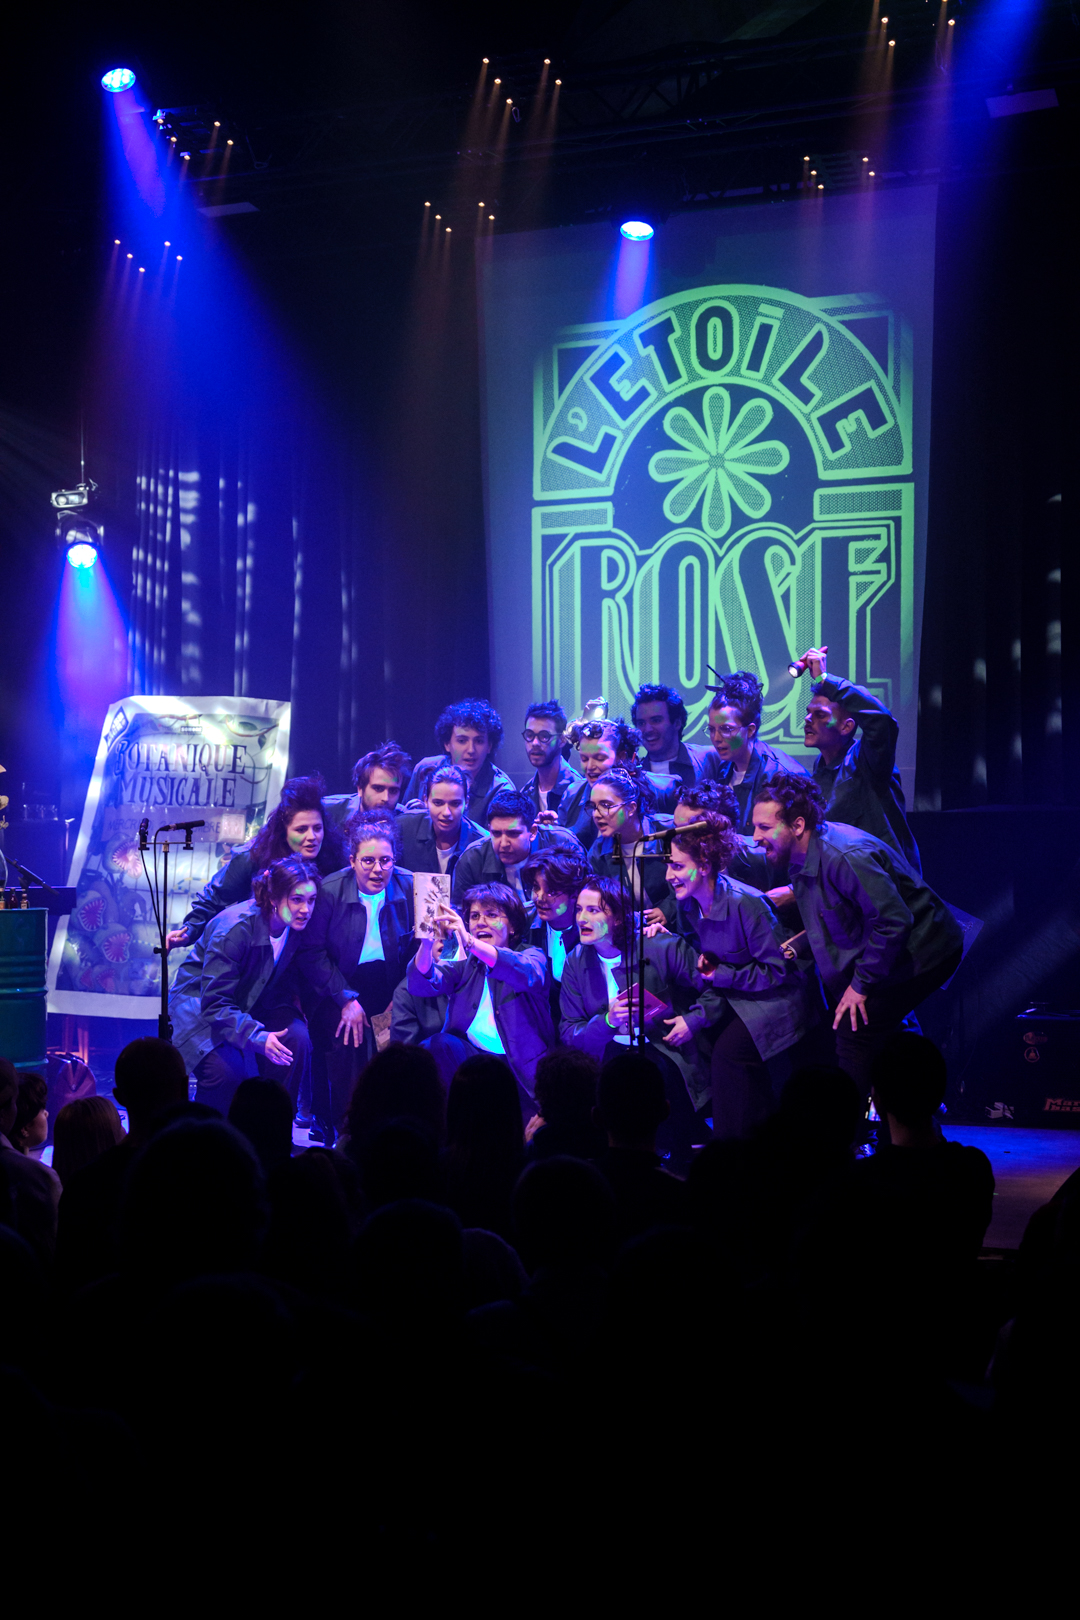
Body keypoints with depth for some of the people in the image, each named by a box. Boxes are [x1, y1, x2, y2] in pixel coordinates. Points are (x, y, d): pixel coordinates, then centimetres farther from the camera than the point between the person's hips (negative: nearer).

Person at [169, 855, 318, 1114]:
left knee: (298, 1039, -24)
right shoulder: (235, 928, -31)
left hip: (253, 1003, 6)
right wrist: (258, 1037, -45)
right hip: (200, 1002, -6)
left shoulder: (296, 924, -12)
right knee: (228, 1071, -32)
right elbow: (215, 1003, -32)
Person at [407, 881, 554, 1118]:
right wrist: (427, 943, -29)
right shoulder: (464, 963, 11)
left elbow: (524, 973, -24)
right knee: (440, 1044, -27)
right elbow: (420, 985, -7)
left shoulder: (532, 955, 3)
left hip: (520, 1067, -4)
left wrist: (469, 941, -38)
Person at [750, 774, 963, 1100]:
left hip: (922, 951, -10)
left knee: (854, 1032, -15)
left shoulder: (845, 856, -30)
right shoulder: (802, 857, 1)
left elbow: (893, 921, -29)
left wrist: (861, 984, -22)